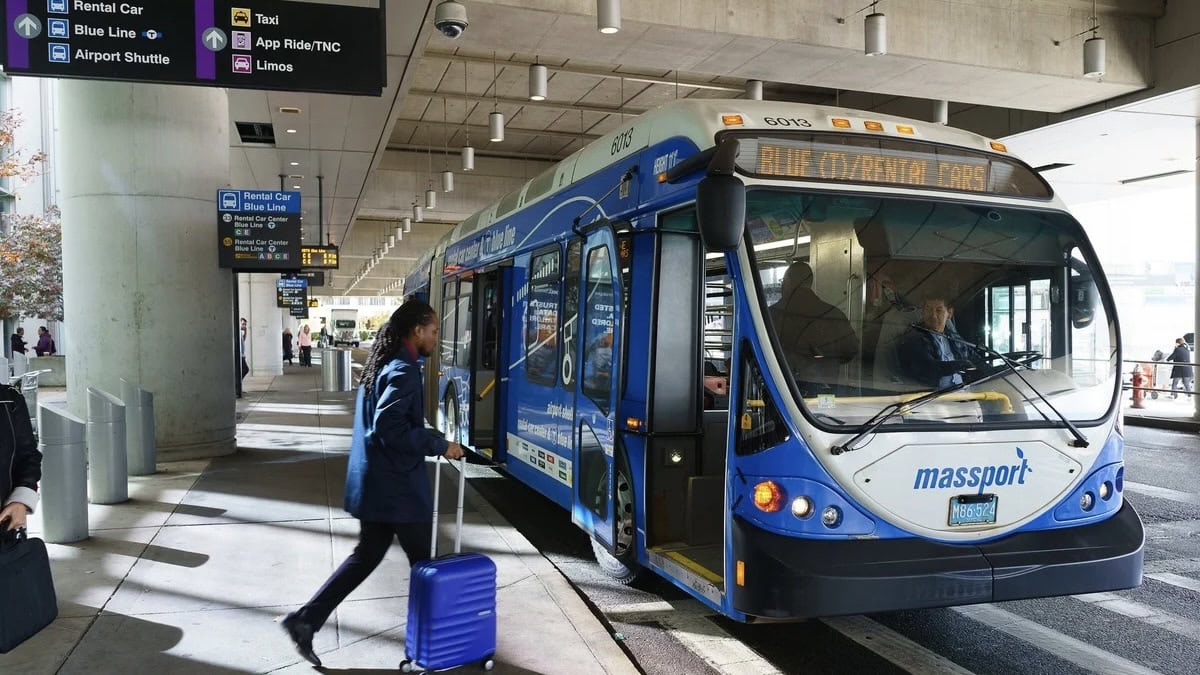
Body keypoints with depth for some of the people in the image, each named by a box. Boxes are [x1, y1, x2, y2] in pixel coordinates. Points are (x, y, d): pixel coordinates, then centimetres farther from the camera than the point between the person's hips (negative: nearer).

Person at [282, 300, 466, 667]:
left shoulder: (383, 363, 12)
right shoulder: (404, 370, -19)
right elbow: (390, 427, -28)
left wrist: (429, 440, 18)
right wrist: (439, 445, -20)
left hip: (374, 481, 10)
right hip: (397, 485, -9)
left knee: (367, 555, 17)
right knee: (423, 561, 6)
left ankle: (306, 619, 17)